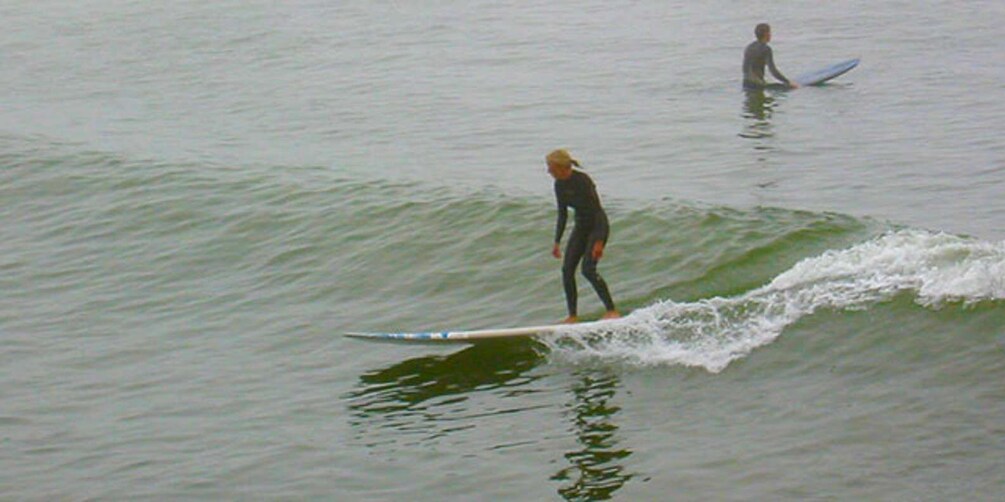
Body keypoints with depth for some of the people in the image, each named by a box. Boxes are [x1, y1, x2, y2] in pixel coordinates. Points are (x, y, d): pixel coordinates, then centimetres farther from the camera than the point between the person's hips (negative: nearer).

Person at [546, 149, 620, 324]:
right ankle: (573, 316, 4)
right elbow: (562, 215, 12)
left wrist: (599, 242, -27)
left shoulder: (582, 181, -23)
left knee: (588, 269, -19)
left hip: (597, 226, -8)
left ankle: (612, 310, -14)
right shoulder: (560, 185, 2)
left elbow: (597, 210, -23)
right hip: (581, 227, 8)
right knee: (567, 269, -1)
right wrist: (557, 242, 12)